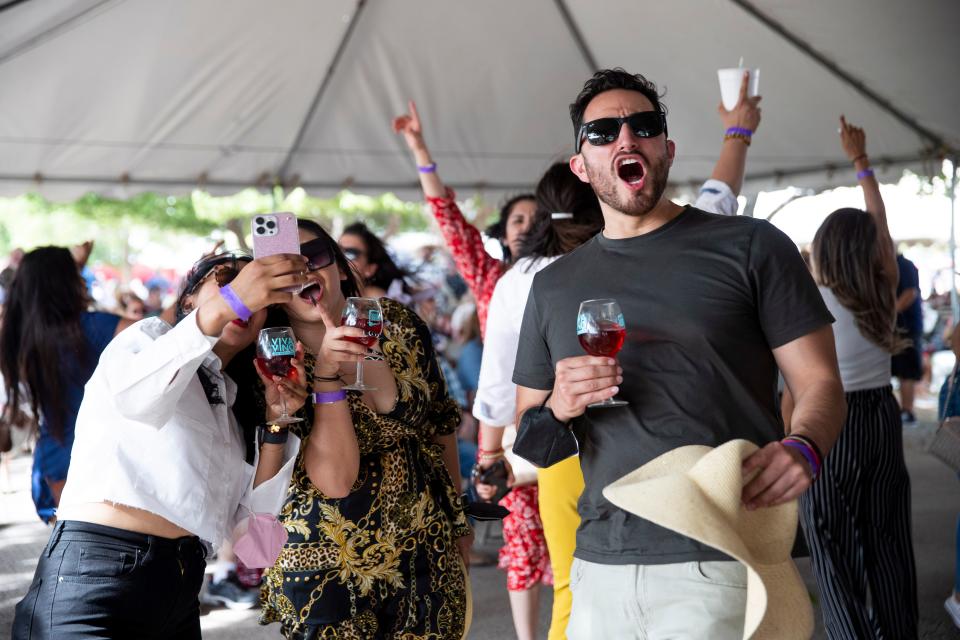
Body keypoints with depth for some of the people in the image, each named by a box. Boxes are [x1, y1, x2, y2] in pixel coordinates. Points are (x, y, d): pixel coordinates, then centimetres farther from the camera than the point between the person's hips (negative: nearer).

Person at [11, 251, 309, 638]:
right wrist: (227, 304, -31)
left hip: (181, 589, 7)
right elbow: (134, 393, -21)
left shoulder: (228, 401, 20)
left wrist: (275, 422, 0)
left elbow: (248, 518, 11)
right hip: (95, 576, -7)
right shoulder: (150, 336, 5)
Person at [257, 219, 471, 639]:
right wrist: (326, 375, -29)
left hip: (429, 552, 3)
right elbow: (336, 481, -23)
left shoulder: (400, 325, -4)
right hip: (332, 569, -3)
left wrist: (458, 518, 16)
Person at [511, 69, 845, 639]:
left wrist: (803, 448, -21)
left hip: (720, 569, -3)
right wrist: (556, 410, -7)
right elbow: (528, 449, 16)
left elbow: (820, 382, 1)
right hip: (600, 569, 4)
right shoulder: (553, 286, 13)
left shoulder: (751, 247, 2)